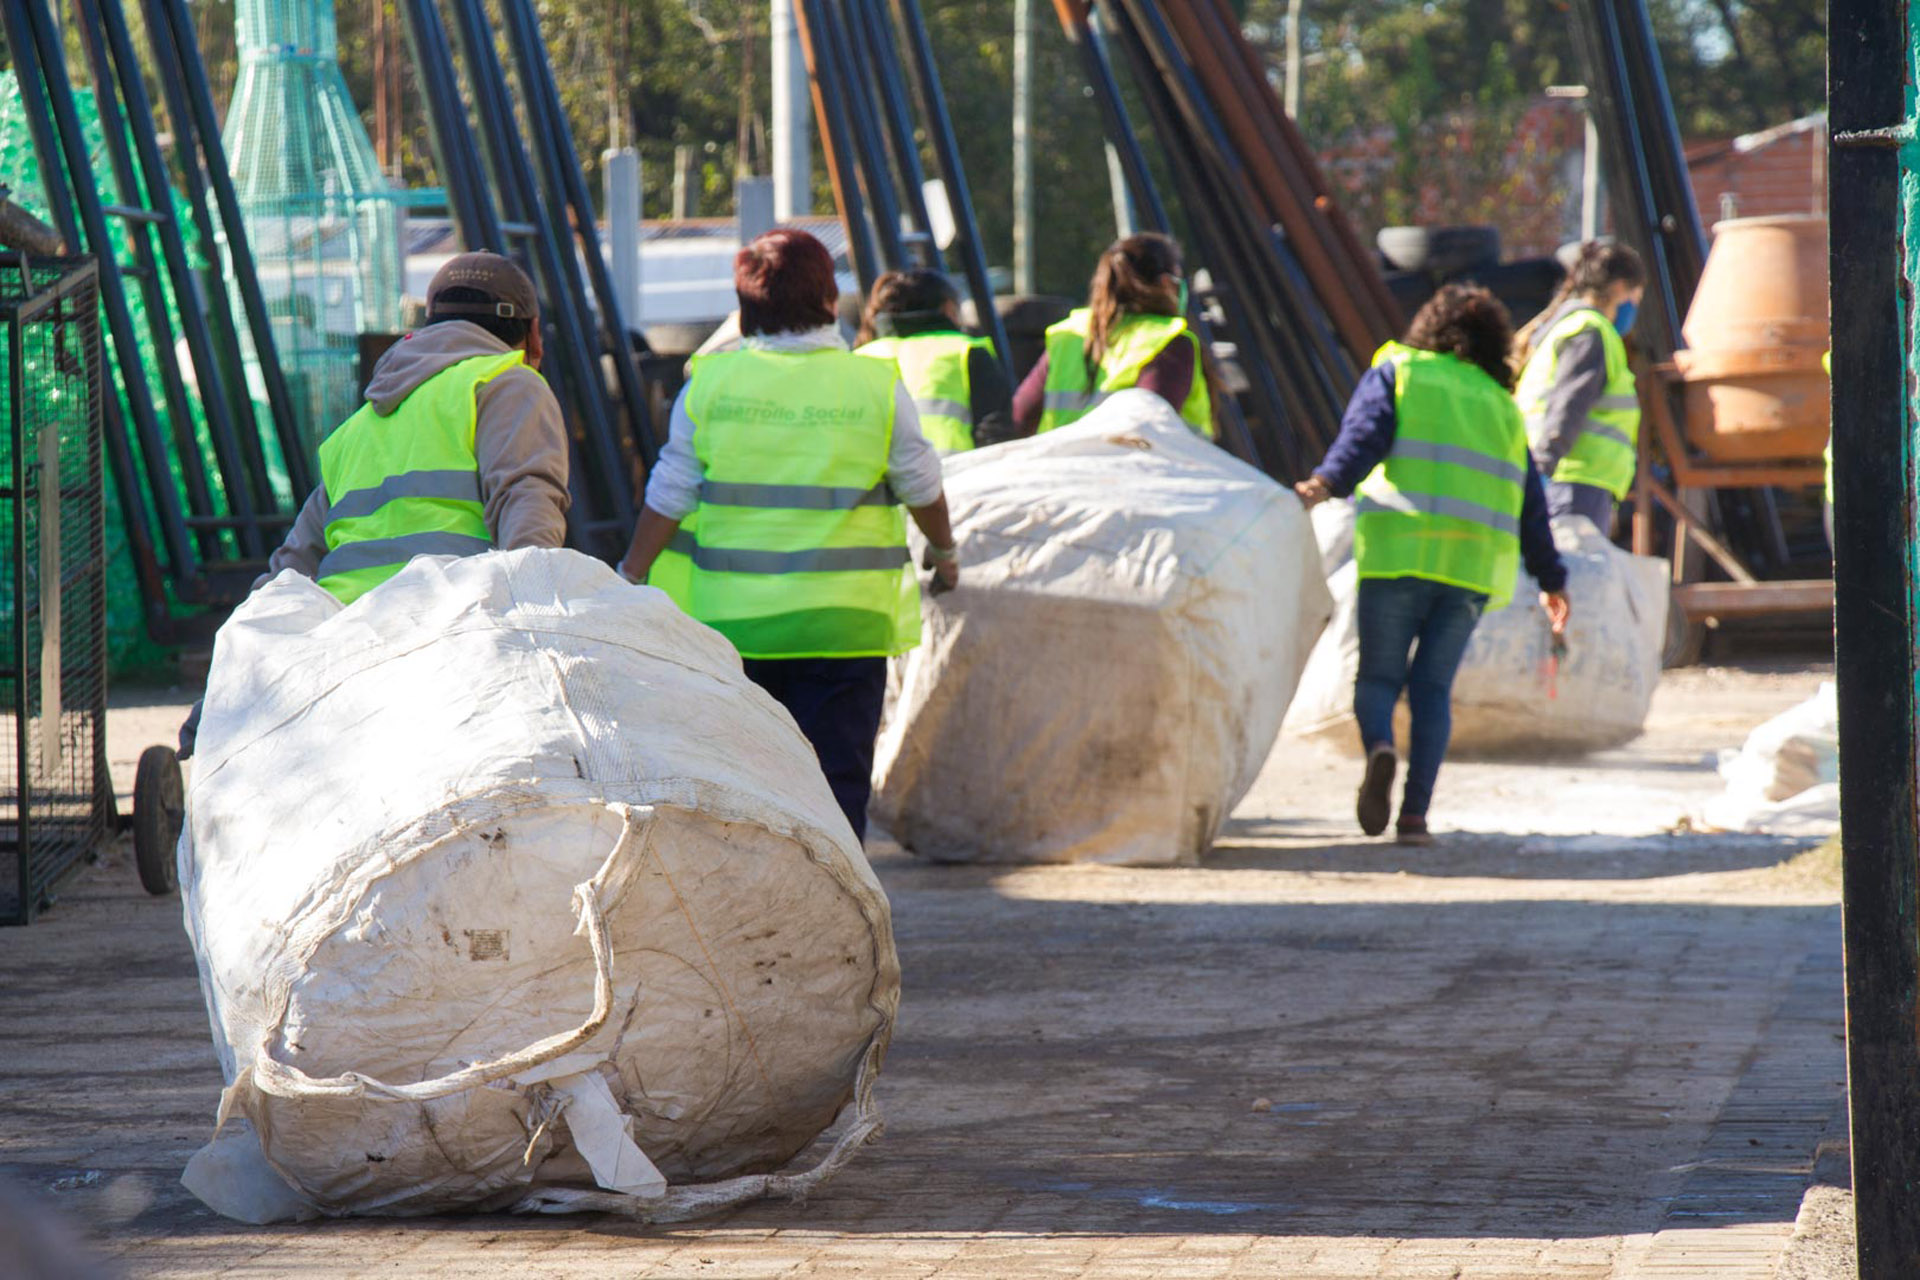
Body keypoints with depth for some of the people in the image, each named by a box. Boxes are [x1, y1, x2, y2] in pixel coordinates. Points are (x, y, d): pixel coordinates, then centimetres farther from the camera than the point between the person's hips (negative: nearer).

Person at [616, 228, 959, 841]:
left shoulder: (709, 383, -3)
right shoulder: (877, 387, -3)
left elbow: (668, 498, 0)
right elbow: (922, 489, 9)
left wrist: (629, 580, 11)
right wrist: (943, 550, 28)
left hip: (732, 620, 1)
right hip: (842, 624, -1)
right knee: (836, 785, 2)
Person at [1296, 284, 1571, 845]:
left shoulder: (1395, 374, 12)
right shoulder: (1500, 404, 22)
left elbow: (1365, 435, -9)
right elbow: (1530, 501, 21)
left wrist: (1327, 482, -23)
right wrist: (1550, 578, 27)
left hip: (1399, 552, -2)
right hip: (1473, 562, 2)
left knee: (1379, 676, 6)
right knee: (1432, 686, 7)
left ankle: (1380, 746, -26)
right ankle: (1415, 813, -5)